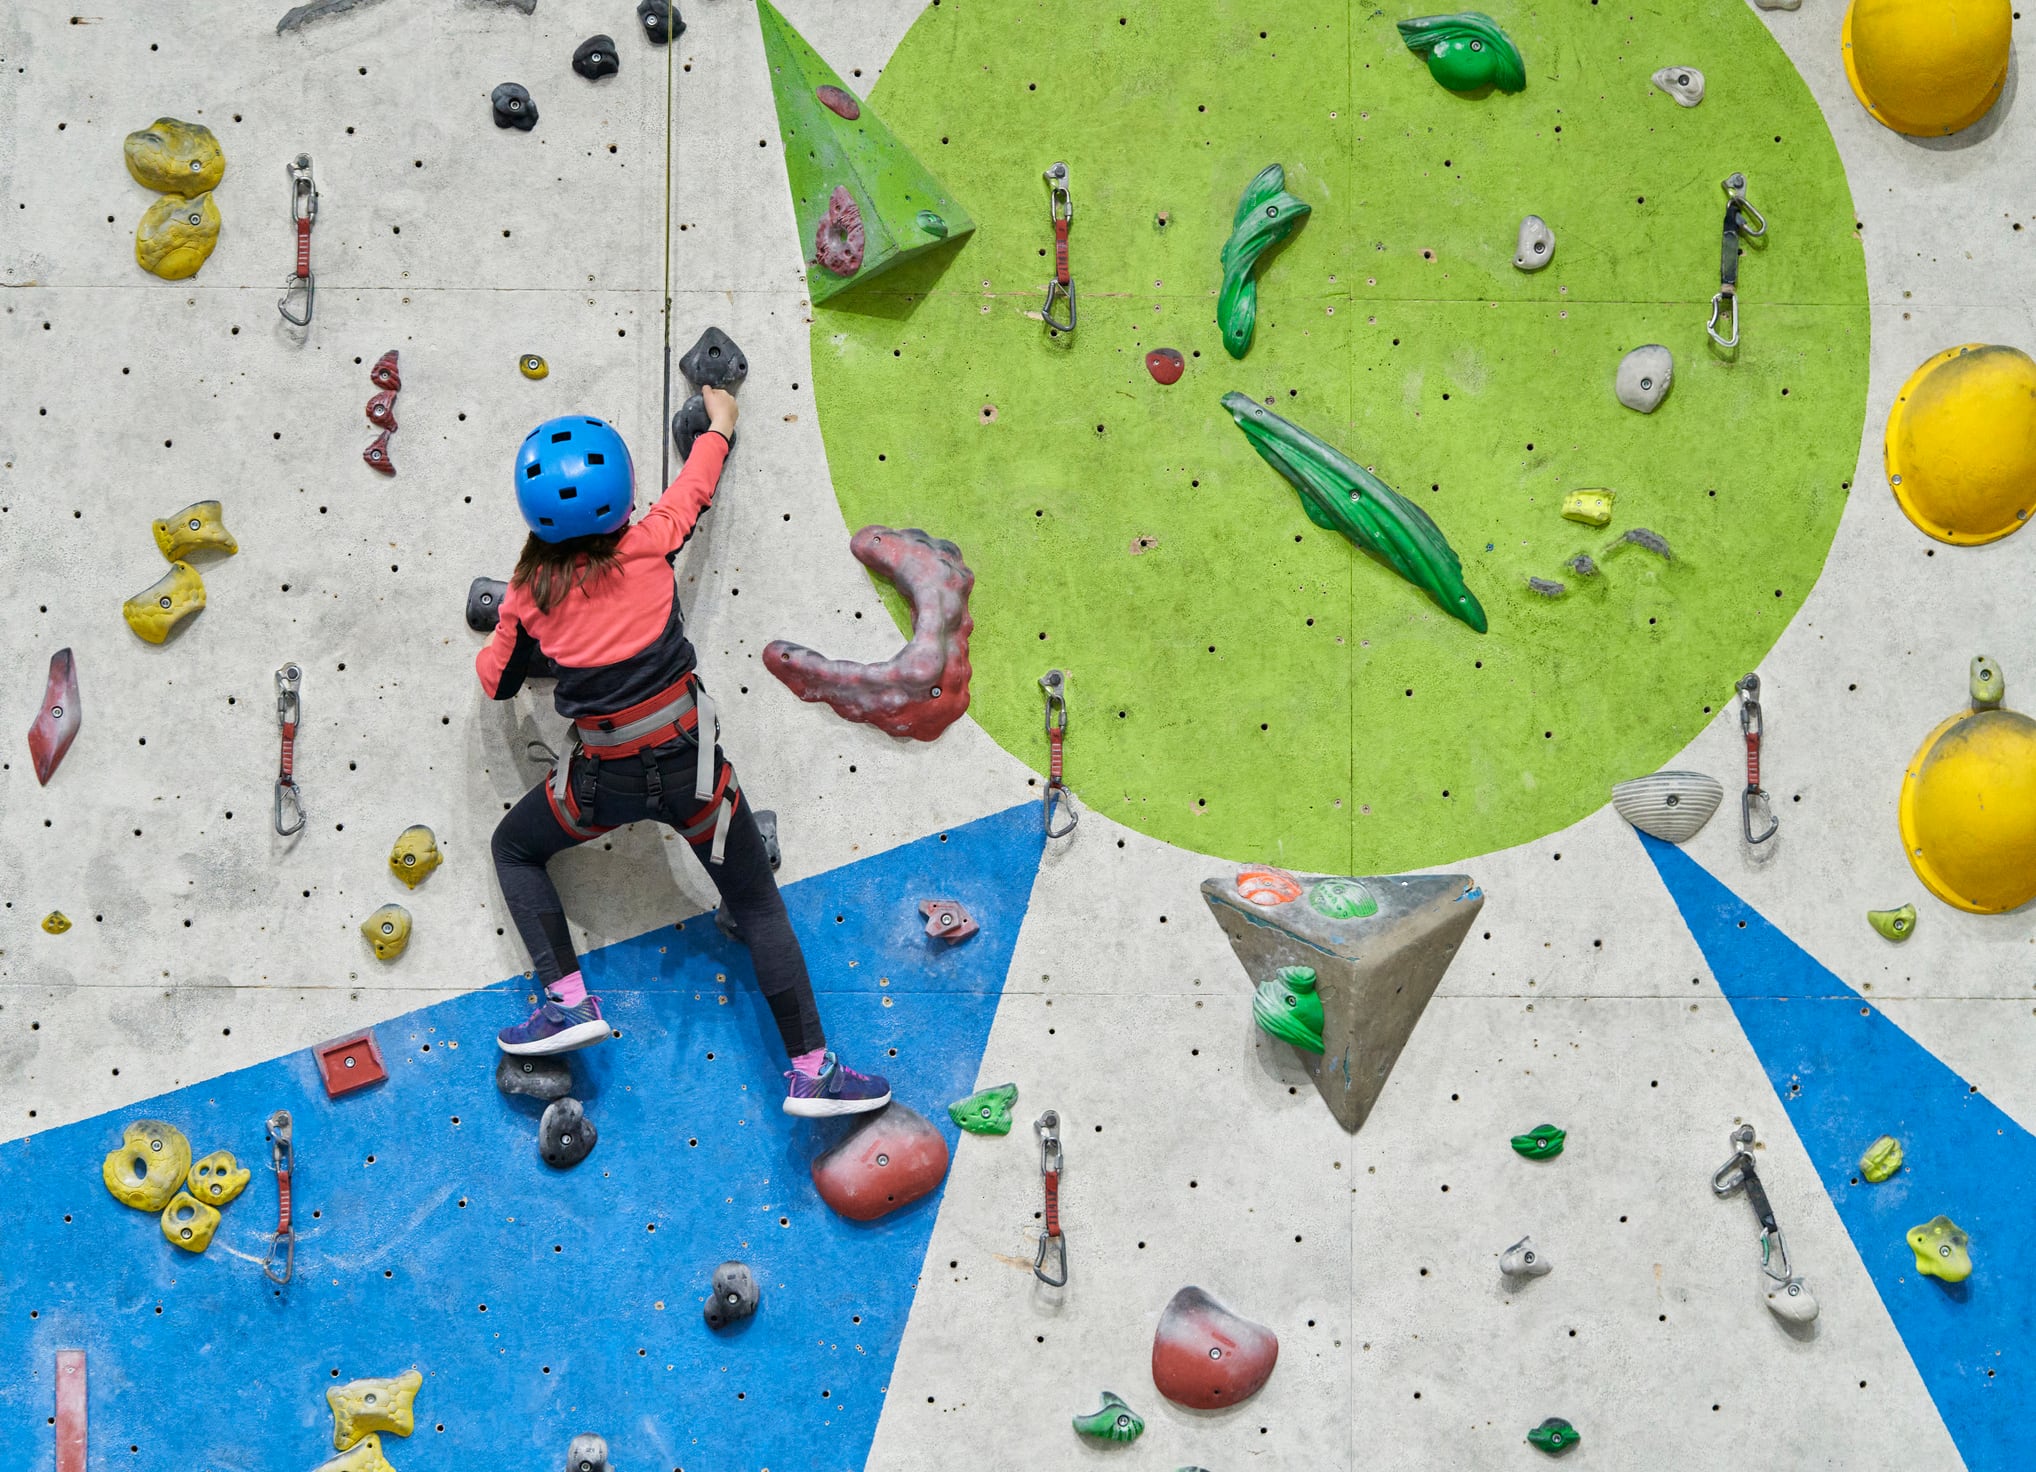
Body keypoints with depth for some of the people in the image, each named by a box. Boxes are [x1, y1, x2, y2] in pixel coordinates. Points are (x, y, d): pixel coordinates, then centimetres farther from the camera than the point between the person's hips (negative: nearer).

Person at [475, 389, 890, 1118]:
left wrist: (492, 642, 34)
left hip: (603, 780, 1)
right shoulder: (646, 546, -7)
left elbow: (498, 680, 12)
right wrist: (719, 422, 31)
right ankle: (812, 1070, 7)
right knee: (758, 905, 10)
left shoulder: (529, 590, -3)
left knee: (514, 848, 27)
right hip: (687, 762, -1)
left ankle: (569, 1002, 13)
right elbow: (695, 485, 13)